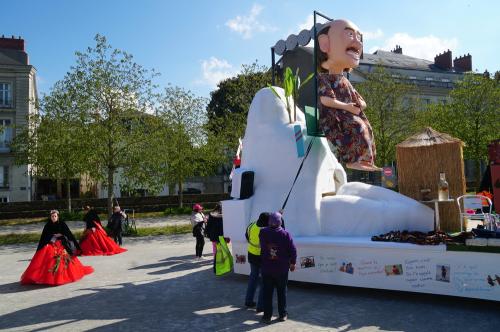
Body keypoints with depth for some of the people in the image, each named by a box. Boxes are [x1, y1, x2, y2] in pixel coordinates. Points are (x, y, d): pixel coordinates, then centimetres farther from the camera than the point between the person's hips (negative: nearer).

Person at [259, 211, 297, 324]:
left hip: (266, 269, 1)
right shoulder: (285, 234, -13)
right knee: (282, 292, 14)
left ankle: (267, 315, 14)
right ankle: (282, 314, 21)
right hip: (281, 269, -1)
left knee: (267, 293, 10)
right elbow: (293, 250, -11)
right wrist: (292, 263, 5)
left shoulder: (263, 233, -8)